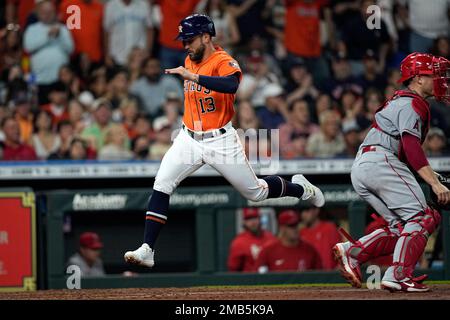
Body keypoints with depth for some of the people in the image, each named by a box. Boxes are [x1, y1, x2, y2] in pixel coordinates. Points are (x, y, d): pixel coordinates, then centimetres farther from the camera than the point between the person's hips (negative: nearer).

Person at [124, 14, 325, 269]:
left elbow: (231, 85, -41)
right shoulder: (190, 61, 7)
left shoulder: (224, 62, -18)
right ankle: (147, 250, -18)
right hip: (189, 139, 5)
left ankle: (299, 188, 39)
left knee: (256, 192, 8)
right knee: (161, 186, -15)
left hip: (221, 140, -5)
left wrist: (193, 77, -45)